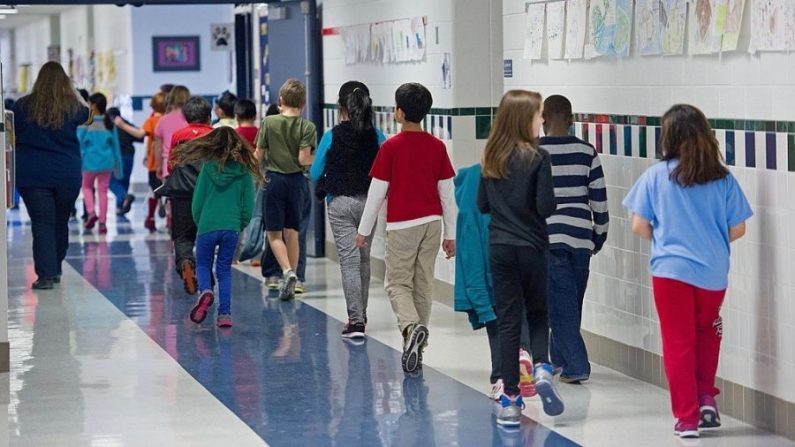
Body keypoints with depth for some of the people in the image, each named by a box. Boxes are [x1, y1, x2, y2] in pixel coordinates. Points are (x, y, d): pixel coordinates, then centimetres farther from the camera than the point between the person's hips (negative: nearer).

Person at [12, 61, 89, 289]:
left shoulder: (23, 106, -6)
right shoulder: (72, 107, -4)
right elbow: (86, 113, 18)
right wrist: (73, 92, 24)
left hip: (31, 174, -1)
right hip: (67, 174, 1)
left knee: (42, 223, -2)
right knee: (61, 222, 16)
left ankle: (45, 274, -12)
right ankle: (55, 270, 28)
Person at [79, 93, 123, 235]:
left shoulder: (85, 124, -11)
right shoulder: (110, 124, -1)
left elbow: (79, 144, -7)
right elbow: (115, 146, 5)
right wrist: (118, 166, 13)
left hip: (90, 162, -2)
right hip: (106, 162, 2)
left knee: (87, 187, 20)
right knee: (103, 191, 9)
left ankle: (91, 212, 0)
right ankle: (102, 222, 6)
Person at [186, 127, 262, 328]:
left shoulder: (208, 167, -4)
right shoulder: (244, 172, 0)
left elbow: (197, 202, 0)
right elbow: (248, 207, 2)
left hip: (207, 226, -1)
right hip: (232, 228, 2)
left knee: (203, 264, 18)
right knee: (224, 270, 14)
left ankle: (205, 290, -12)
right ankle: (225, 314, 6)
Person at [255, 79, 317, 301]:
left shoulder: (268, 122, -5)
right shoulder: (307, 126, -7)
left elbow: (258, 155, -2)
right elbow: (304, 159, -13)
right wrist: (315, 160, 8)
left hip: (274, 179, -1)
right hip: (296, 180, 1)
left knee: (274, 233, 6)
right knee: (292, 233, 13)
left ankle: (288, 272, -17)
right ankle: (290, 284, 15)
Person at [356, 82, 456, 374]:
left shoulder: (391, 147, -9)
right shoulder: (437, 146, 2)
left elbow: (377, 192, -6)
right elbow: (447, 193, 5)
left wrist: (364, 230, 4)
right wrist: (450, 234, 13)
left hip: (402, 225, -4)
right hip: (432, 223, 4)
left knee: (398, 283, 3)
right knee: (423, 284, 11)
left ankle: (411, 327, -25)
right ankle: (417, 348, 15)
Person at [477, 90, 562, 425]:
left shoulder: (491, 158, 3)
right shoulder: (538, 157, -12)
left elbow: (482, 204, 8)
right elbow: (546, 206, -15)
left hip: (499, 247, 3)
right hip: (532, 247, -3)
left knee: (508, 321, 6)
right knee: (538, 313, 17)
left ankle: (510, 400, 6)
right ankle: (542, 367, -8)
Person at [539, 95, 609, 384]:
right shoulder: (586, 152, 1)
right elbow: (599, 199, 3)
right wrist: (599, 235, 14)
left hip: (547, 238, -3)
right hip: (581, 238, 3)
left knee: (560, 304, -1)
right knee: (571, 302, 15)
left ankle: (576, 366, -6)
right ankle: (558, 358, 27)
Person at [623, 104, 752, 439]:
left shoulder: (656, 176, -6)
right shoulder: (723, 179, -2)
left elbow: (639, 227, -4)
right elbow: (737, 229, 1)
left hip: (671, 270, -2)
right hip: (713, 273, 2)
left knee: (678, 344, 7)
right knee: (706, 333, 26)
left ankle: (687, 418, 9)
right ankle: (706, 398, 17)